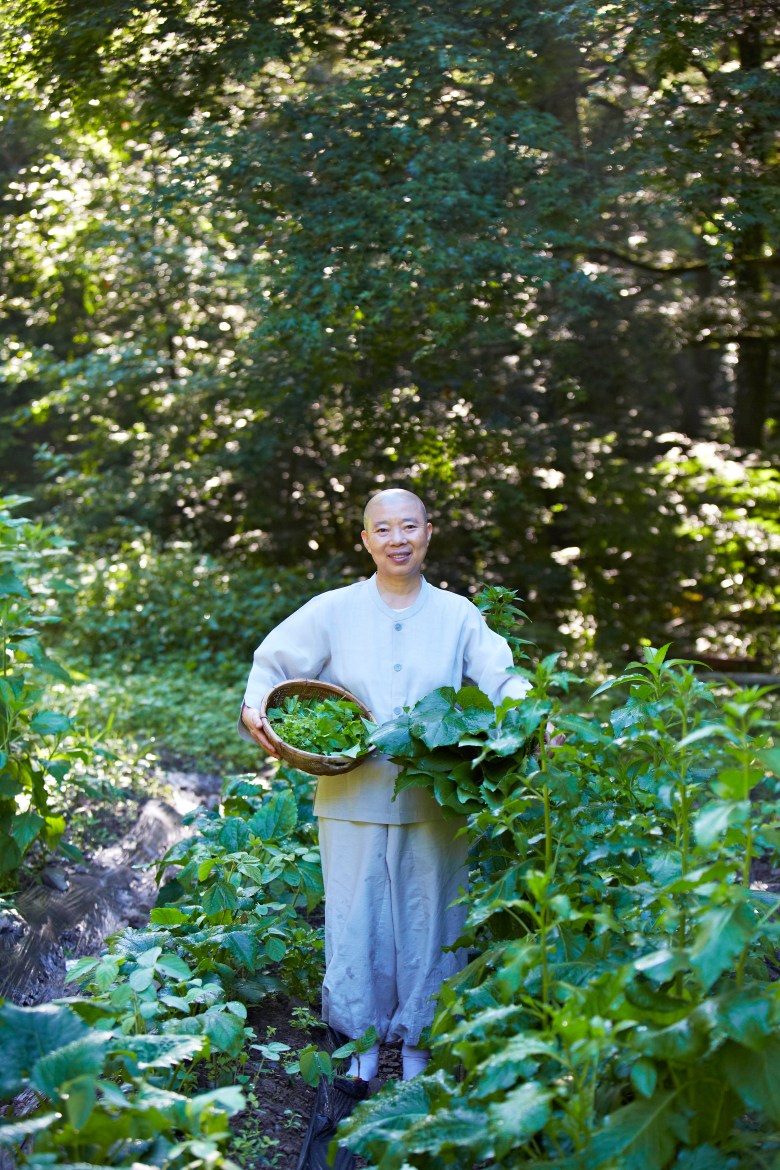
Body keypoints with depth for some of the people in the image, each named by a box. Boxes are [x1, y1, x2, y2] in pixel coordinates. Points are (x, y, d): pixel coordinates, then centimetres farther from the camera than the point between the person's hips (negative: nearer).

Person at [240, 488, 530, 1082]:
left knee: (428, 919, 6)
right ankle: (364, 1039, 22)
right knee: (356, 917, 4)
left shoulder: (458, 615, 6)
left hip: (435, 803, 1)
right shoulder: (333, 612, 4)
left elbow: (501, 678, 1)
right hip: (354, 799, 0)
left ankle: (418, 1043, 23)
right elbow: (272, 663, 8)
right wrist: (255, 709, -11)